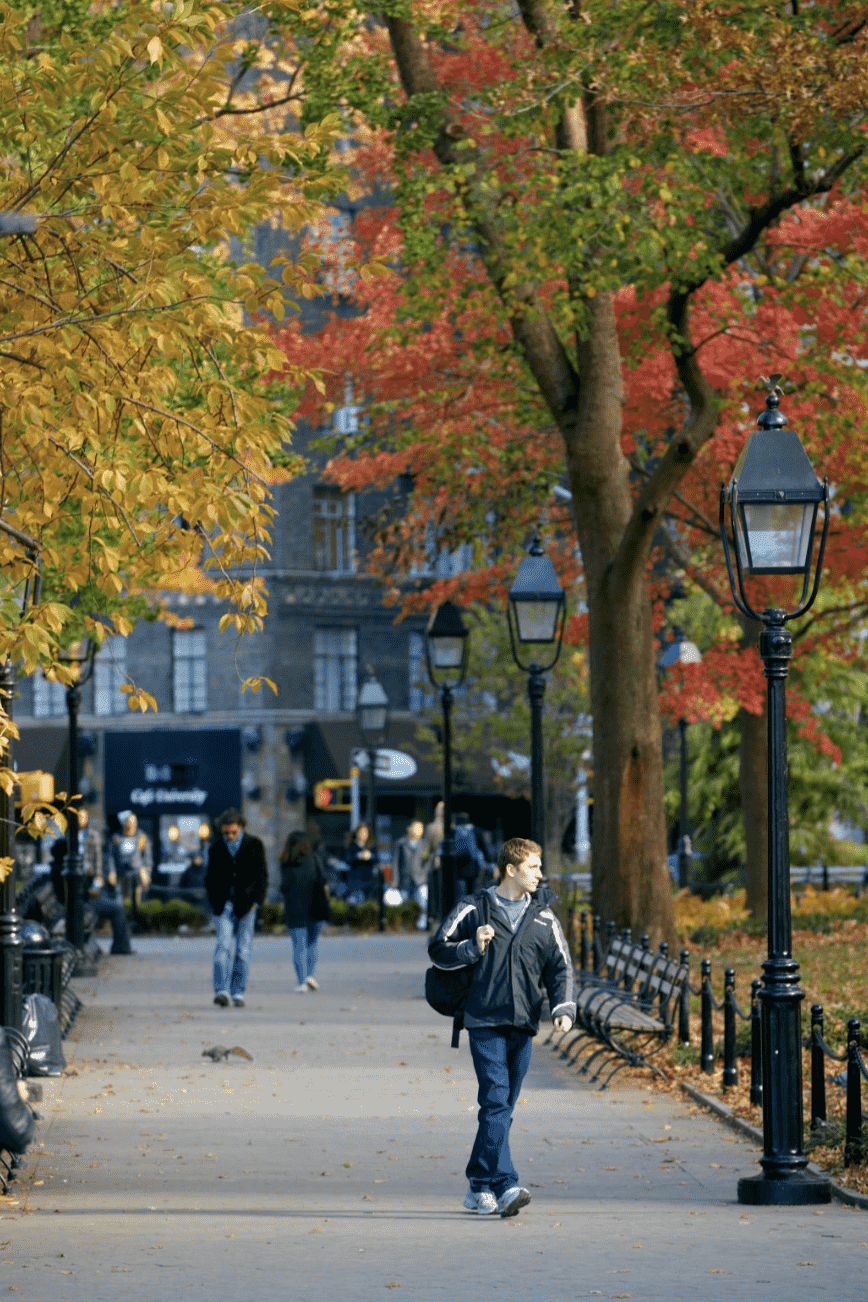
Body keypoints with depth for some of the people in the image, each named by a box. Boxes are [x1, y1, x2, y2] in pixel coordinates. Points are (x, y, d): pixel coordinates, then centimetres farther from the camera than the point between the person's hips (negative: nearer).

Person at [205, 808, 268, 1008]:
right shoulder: (216, 849, 7)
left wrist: (255, 902, -7)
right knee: (223, 945, -14)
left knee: (244, 949, -1)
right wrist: (215, 903, 3)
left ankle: (238, 993, 6)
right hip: (224, 905, 1)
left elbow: (262, 876, 2)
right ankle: (221, 991, -22)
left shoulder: (254, 845, 1)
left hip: (247, 905, -1)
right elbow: (210, 879, 14)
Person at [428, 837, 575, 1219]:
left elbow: (560, 967, 9)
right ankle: (504, 1186, -21)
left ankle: (479, 1188, 19)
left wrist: (564, 1008, -8)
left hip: (523, 1024, 4)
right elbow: (438, 949, 6)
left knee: (502, 1108, 8)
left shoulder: (543, 917, 10)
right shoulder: (474, 908, 2)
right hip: (485, 1021, -4)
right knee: (496, 1101, -14)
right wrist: (473, 948, -11)